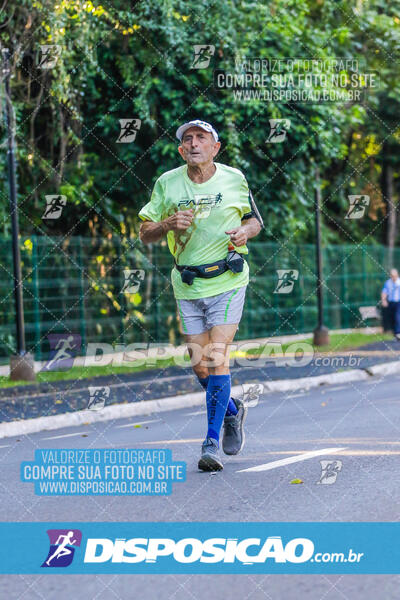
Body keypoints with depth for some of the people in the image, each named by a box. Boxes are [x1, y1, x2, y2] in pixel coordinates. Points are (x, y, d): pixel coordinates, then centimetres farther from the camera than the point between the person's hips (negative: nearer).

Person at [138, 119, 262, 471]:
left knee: (216, 359, -13)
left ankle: (212, 442, -9)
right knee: (200, 366, 5)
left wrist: (246, 230, -9)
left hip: (227, 281, -2)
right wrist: (168, 224, -17)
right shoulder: (167, 183, 0)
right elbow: (145, 234, 4)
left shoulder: (234, 179, -1)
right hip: (188, 286, 2)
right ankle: (232, 410, 35)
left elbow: (254, 219, 13)